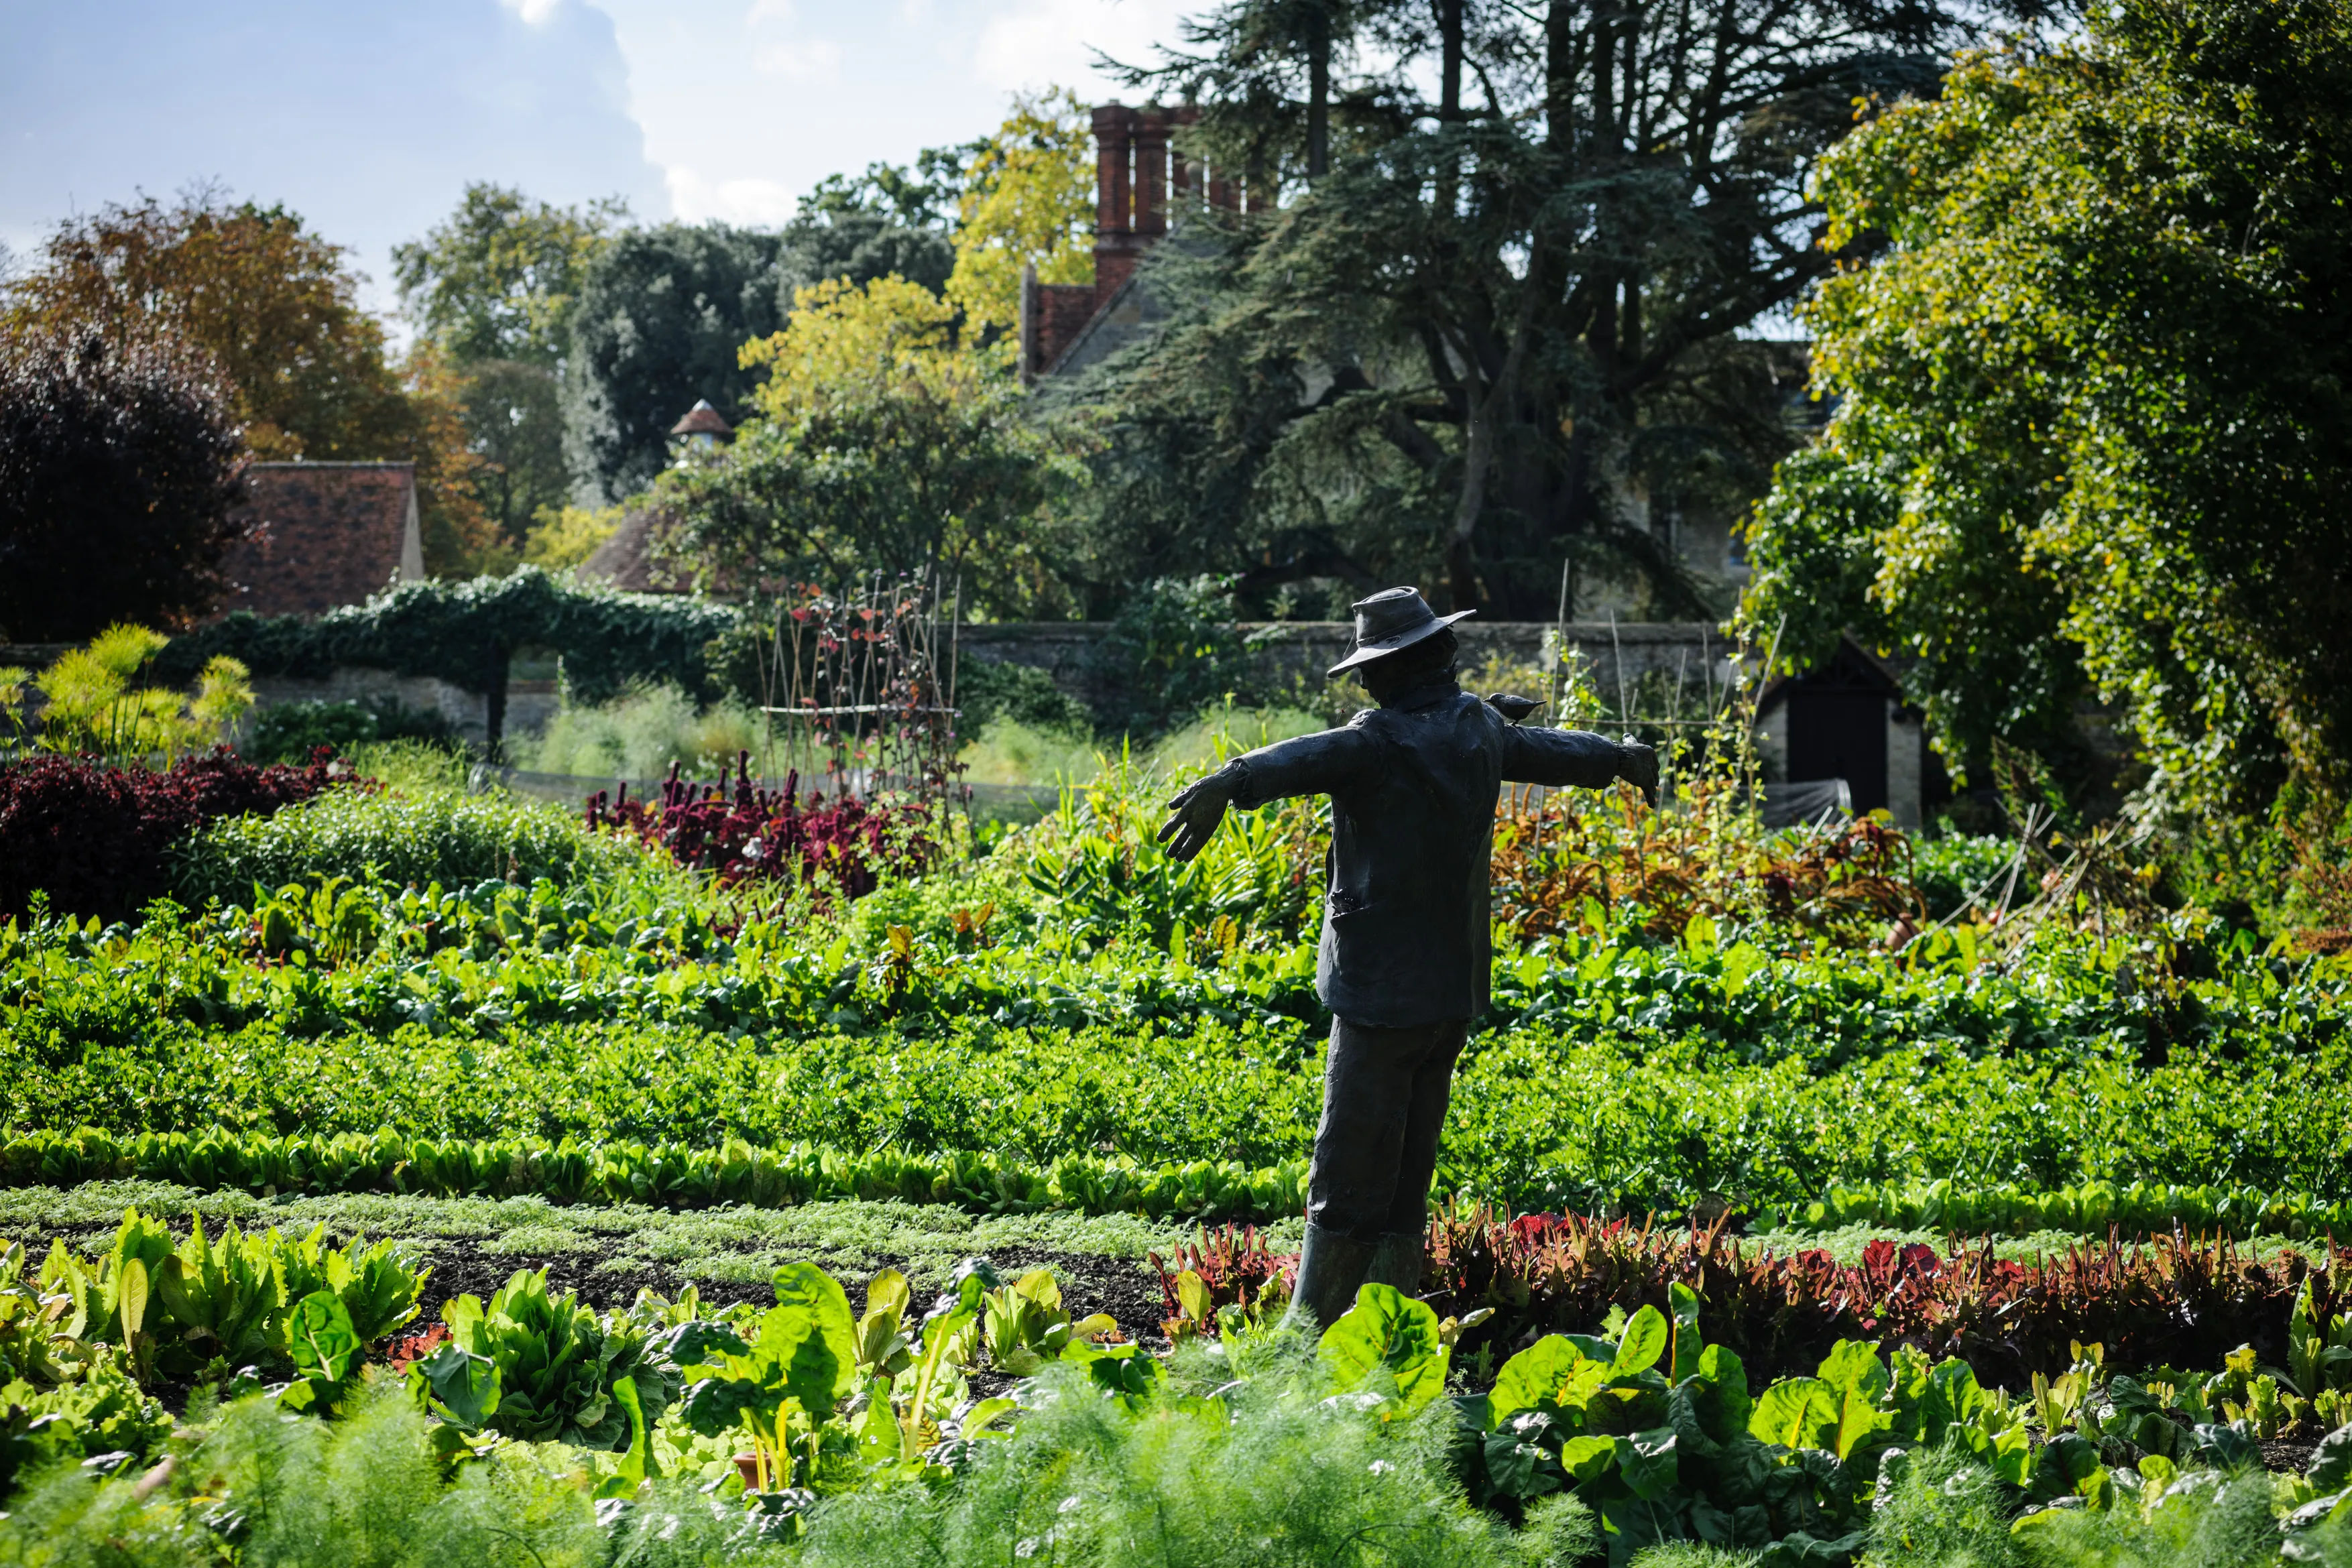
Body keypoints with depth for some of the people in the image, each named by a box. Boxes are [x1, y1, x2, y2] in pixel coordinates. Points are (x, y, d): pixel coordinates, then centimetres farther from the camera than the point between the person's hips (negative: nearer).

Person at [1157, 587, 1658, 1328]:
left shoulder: (1383, 740, -13)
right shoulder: (1481, 730, 10)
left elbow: (1307, 759, -35)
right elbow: (1557, 751, 31)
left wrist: (1228, 784, -53)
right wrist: (1624, 756, 52)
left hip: (1384, 988, -7)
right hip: (1454, 987, 8)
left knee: (1350, 1167, -6)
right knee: (1407, 1170, 12)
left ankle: (1310, 1328, -4)